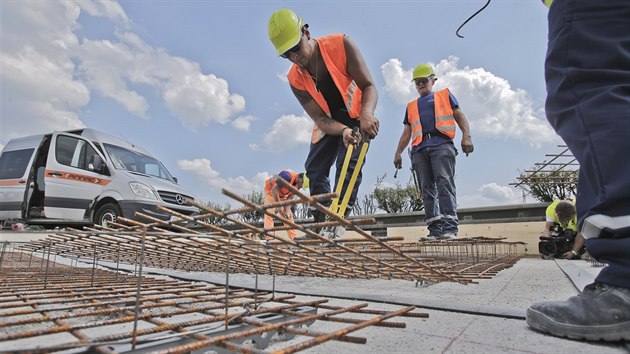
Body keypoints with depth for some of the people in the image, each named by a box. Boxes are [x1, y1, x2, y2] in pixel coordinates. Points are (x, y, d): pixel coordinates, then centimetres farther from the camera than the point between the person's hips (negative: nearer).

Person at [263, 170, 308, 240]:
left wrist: (287, 210, -22)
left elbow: (289, 198, -11)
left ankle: (294, 237, 2)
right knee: (269, 213, -17)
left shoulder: (298, 184, -14)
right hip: (271, 190, -6)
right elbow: (274, 189, -35)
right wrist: (279, 206, -35)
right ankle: (269, 238, -20)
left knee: (289, 215, 1)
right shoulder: (287, 176, -37)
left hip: (282, 195, 6)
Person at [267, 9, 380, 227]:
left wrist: (366, 113, -46)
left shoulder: (341, 45, -22)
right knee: (314, 169, 0)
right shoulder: (295, 79, -14)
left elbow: (369, 87, -24)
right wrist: (343, 131, -39)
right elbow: (320, 119, -18)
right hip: (329, 124, 4)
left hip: (356, 117, -4)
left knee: (348, 164, -22)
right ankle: (322, 223, 10)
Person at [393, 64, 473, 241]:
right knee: (427, 189, -4)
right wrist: (398, 152, 13)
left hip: (441, 144, -3)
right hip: (420, 149, 4)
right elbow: (406, 132, 26)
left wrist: (466, 136, -6)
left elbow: (459, 115, 12)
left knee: (444, 183, -19)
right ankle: (435, 229, -6)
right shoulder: (411, 106, 31)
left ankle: (449, 227, -22)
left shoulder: (445, 95, 23)